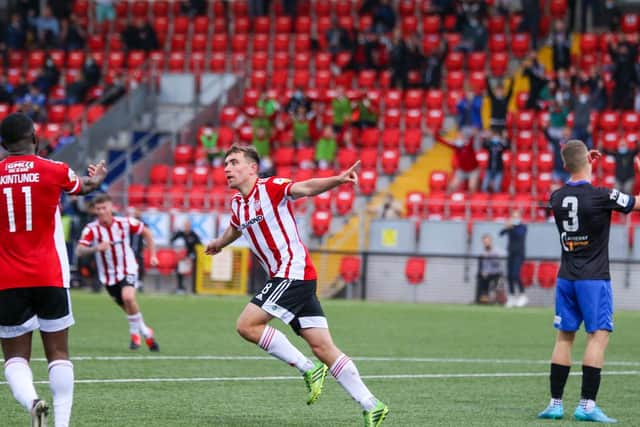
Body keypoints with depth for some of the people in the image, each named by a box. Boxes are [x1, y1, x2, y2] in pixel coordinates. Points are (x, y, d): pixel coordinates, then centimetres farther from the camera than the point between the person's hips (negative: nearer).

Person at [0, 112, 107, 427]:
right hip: (50, 278, 0)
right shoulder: (55, 171, -2)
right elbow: (83, 186, 22)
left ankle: (32, 401, -21)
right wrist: (96, 179, 45)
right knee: (58, 354, 9)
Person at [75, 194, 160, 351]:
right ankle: (146, 332, 34)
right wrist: (96, 248, -43)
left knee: (128, 297, -29)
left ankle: (135, 333, -11)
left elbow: (146, 232, 6)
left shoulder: (125, 223, -10)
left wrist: (152, 255, 1)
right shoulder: (91, 229, -13)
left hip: (128, 270, -2)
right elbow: (79, 251, -25)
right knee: (129, 309, 8)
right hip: (108, 276, 2)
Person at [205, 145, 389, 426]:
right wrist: (219, 243, 59)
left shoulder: (271, 187, -9)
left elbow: (306, 188, -26)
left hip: (293, 272, -8)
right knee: (322, 347, 1)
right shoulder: (237, 204, 15)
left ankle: (308, 369, -8)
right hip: (281, 277, 8)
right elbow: (235, 229, 39)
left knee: (247, 325, -14)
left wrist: (337, 180, -45)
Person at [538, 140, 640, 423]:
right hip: (593, 278, -6)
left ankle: (555, 403, 9)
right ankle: (587, 405, -12)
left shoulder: (556, 197, 2)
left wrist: (583, 165, 24)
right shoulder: (601, 196, -15)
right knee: (599, 335, -5)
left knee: (564, 337, 10)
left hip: (566, 277, 6)